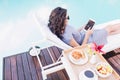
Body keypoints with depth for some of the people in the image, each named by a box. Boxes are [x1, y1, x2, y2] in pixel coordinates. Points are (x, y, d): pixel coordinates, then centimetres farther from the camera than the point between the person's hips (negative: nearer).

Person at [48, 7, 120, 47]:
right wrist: (87, 34, -22)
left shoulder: (62, 27, -14)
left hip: (83, 34, 7)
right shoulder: (66, 37, -41)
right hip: (88, 41, -7)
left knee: (109, 27, 18)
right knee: (110, 28, 13)